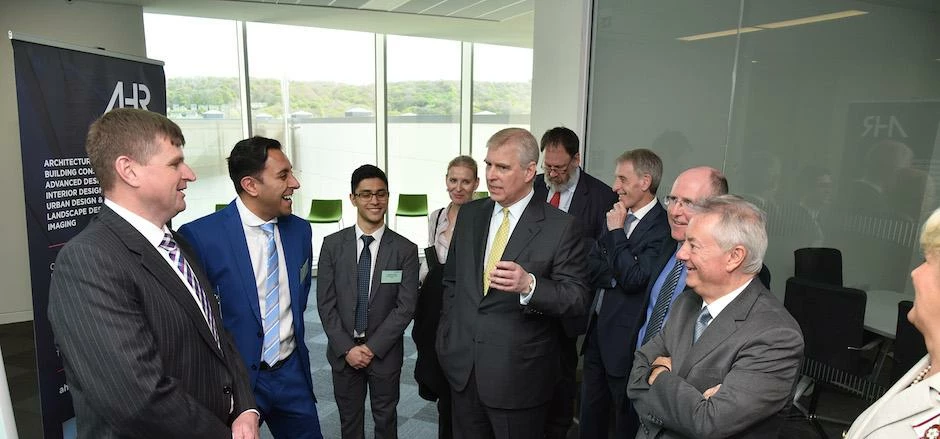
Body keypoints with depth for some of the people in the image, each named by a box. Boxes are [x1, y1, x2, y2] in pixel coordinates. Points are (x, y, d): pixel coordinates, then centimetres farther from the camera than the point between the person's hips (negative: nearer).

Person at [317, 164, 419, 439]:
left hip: (385, 352, -1)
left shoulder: (405, 250, -8)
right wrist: (347, 348, -11)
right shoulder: (332, 245, -4)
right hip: (343, 351, 1)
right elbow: (325, 303, -4)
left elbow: (406, 307, -10)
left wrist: (372, 347, -14)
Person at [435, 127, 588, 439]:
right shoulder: (469, 215, 4)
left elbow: (577, 298, -14)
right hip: (462, 368, 5)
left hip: (519, 376, -4)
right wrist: (447, 335, 9)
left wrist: (529, 285, -31)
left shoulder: (561, 227, -11)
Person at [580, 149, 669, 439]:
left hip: (625, 339, -7)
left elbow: (634, 280, -23)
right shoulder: (617, 216, 6)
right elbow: (591, 268, 4)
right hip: (597, 329, 7)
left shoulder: (663, 227, -19)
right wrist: (618, 275, -14)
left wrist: (616, 232, -17)